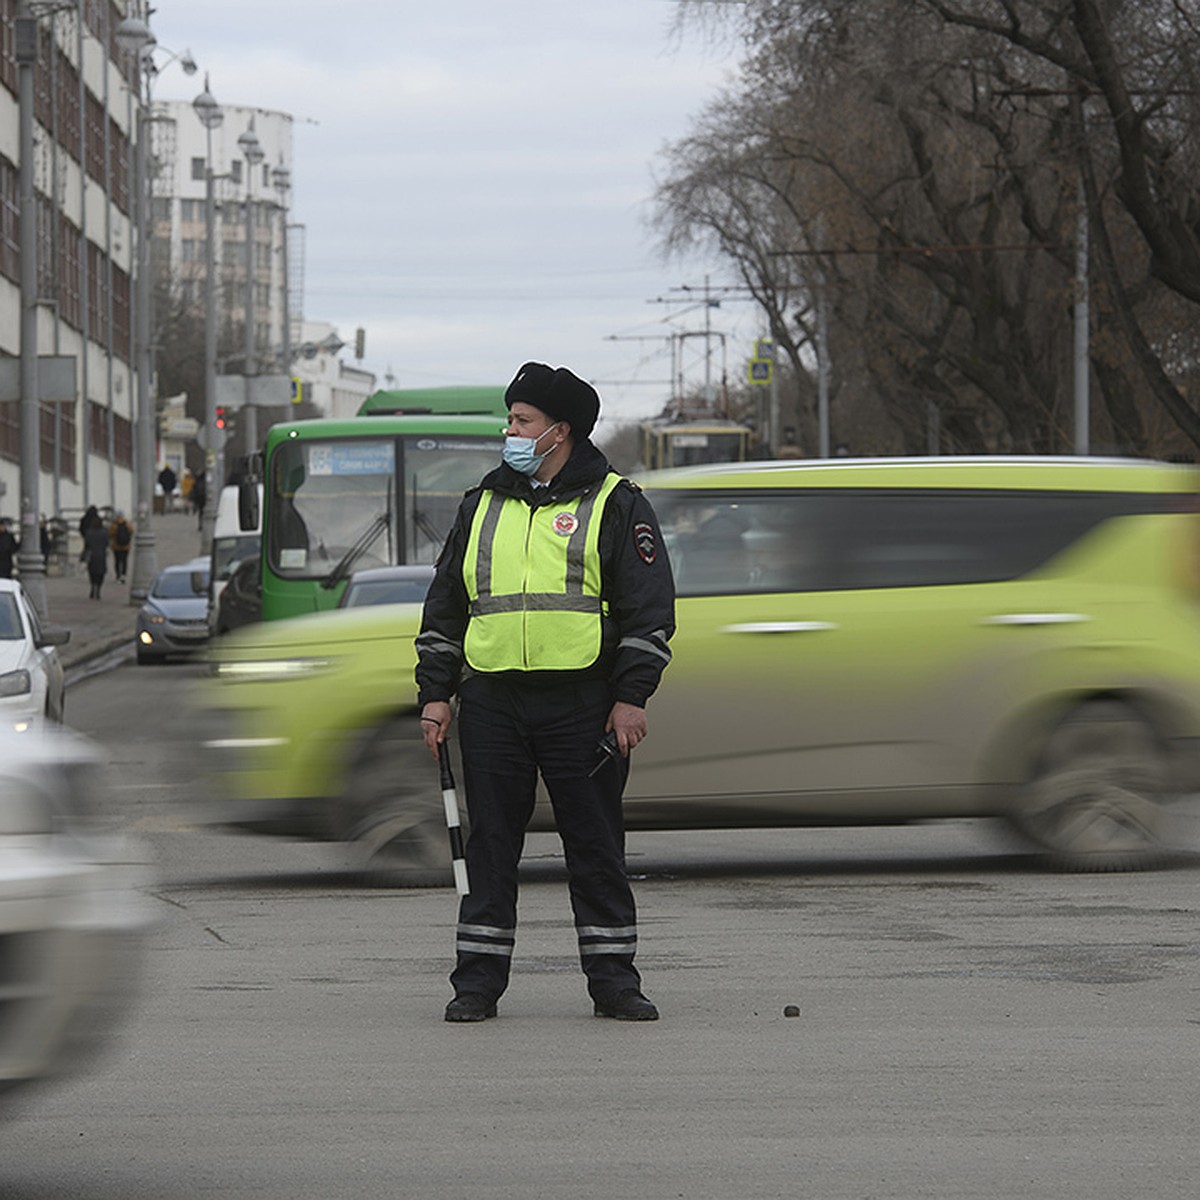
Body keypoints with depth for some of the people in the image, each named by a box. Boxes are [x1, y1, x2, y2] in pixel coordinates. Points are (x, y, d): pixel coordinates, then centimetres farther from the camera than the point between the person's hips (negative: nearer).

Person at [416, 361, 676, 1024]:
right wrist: (435, 693, 9)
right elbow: (445, 604, 18)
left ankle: (613, 979, 7)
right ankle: (479, 980, 8)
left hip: (583, 704, -3)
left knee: (596, 844, 1)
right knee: (489, 843, 3)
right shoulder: (481, 506, 14)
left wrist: (631, 698, -8)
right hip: (492, 701, 3)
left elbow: (649, 608, -1)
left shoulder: (615, 505, 3)